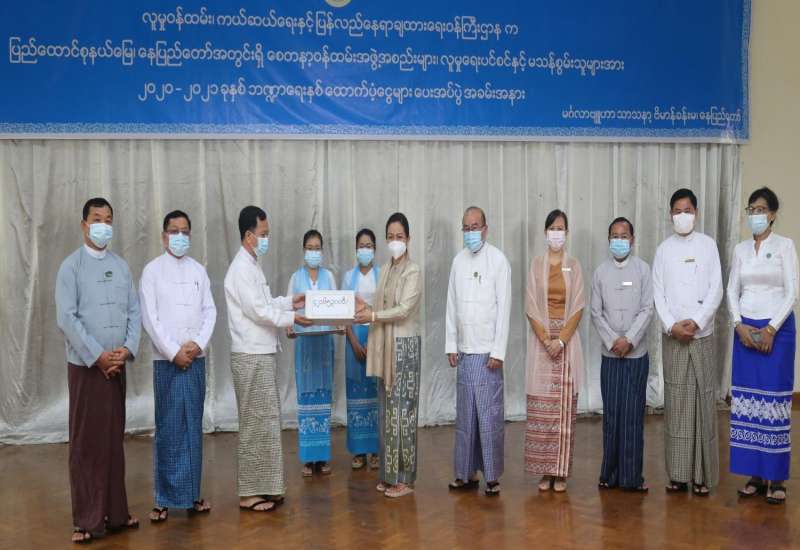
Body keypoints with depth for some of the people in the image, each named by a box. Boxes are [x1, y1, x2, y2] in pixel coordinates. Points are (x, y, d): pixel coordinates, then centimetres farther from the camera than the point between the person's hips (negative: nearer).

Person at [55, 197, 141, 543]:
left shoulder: (121, 266, 10)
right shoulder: (71, 266, -3)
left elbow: (134, 311, 7)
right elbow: (66, 318, -11)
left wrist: (128, 349, -8)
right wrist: (97, 356, -15)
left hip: (117, 366, 4)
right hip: (86, 365, -4)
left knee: (114, 439, 9)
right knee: (86, 442, 1)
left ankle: (115, 512, 18)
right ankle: (87, 520, 7)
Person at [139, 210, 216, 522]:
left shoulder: (199, 271, 11)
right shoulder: (152, 270, 0)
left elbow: (210, 311, 7)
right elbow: (149, 318, -6)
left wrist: (199, 343, -8)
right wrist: (174, 352, -11)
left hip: (196, 358, 4)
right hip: (167, 360, -3)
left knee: (193, 426, 7)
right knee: (168, 428, -2)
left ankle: (191, 493, 15)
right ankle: (165, 498, 5)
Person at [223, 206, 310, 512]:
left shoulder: (252, 266, 16)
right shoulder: (242, 268, -15)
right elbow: (257, 311, -20)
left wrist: (290, 302, 11)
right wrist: (291, 319, -13)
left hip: (261, 354, 10)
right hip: (251, 356, -10)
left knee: (265, 421, 13)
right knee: (255, 424, -4)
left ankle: (261, 487, 22)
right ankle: (248, 493, 4)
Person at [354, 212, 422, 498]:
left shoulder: (413, 271, -8)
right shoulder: (385, 270, 14)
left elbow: (403, 310, -18)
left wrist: (372, 316, -21)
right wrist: (364, 308, 2)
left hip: (405, 345, -7)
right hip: (385, 346, 7)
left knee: (402, 409, -4)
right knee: (387, 410, 10)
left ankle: (404, 478, 5)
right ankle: (389, 473, 19)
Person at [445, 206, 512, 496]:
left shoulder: (498, 260, -5)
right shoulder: (458, 260, 10)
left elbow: (504, 307, -8)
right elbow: (452, 305, 12)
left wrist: (498, 352, -11)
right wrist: (451, 345, 7)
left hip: (488, 351, -4)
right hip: (464, 351, 5)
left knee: (490, 415, -1)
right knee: (465, 414, 9)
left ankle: (492, 476, 9)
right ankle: (467, 472, 18)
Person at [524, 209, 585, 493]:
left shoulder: (574, 266, 5)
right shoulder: (536, 264, 5)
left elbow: (578, 308, 0)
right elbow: (531, 307, 0)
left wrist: (561, 340, -11)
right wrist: (546, 340, -10)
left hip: (567, 340, 0)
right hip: (541, 340, 0)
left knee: (564, 406, 0)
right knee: (541, 408, 0)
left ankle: (561, 471, 7)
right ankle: (545, 471, 8)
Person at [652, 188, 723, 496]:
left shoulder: (708, 245, 5)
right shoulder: (663, 249, 8)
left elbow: (716, 289, -1)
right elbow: (658, 293, 3)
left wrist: (696, 321, -12)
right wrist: (672, 325, -10)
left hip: (702, 336, -1)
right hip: (672, 337, 1)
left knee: (703, 401, -1)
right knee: (676, 402, 1)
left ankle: (702, 475, 6)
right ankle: (679, 474, 7)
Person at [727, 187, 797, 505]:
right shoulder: (740, 249, 10)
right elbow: (732, 291, 9)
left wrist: (771, 329, -13)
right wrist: (739, 325, -6)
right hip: (745, 329, 4)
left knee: (774, 401, -4)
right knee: (747, 402, 3)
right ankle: (755, 475, 13)